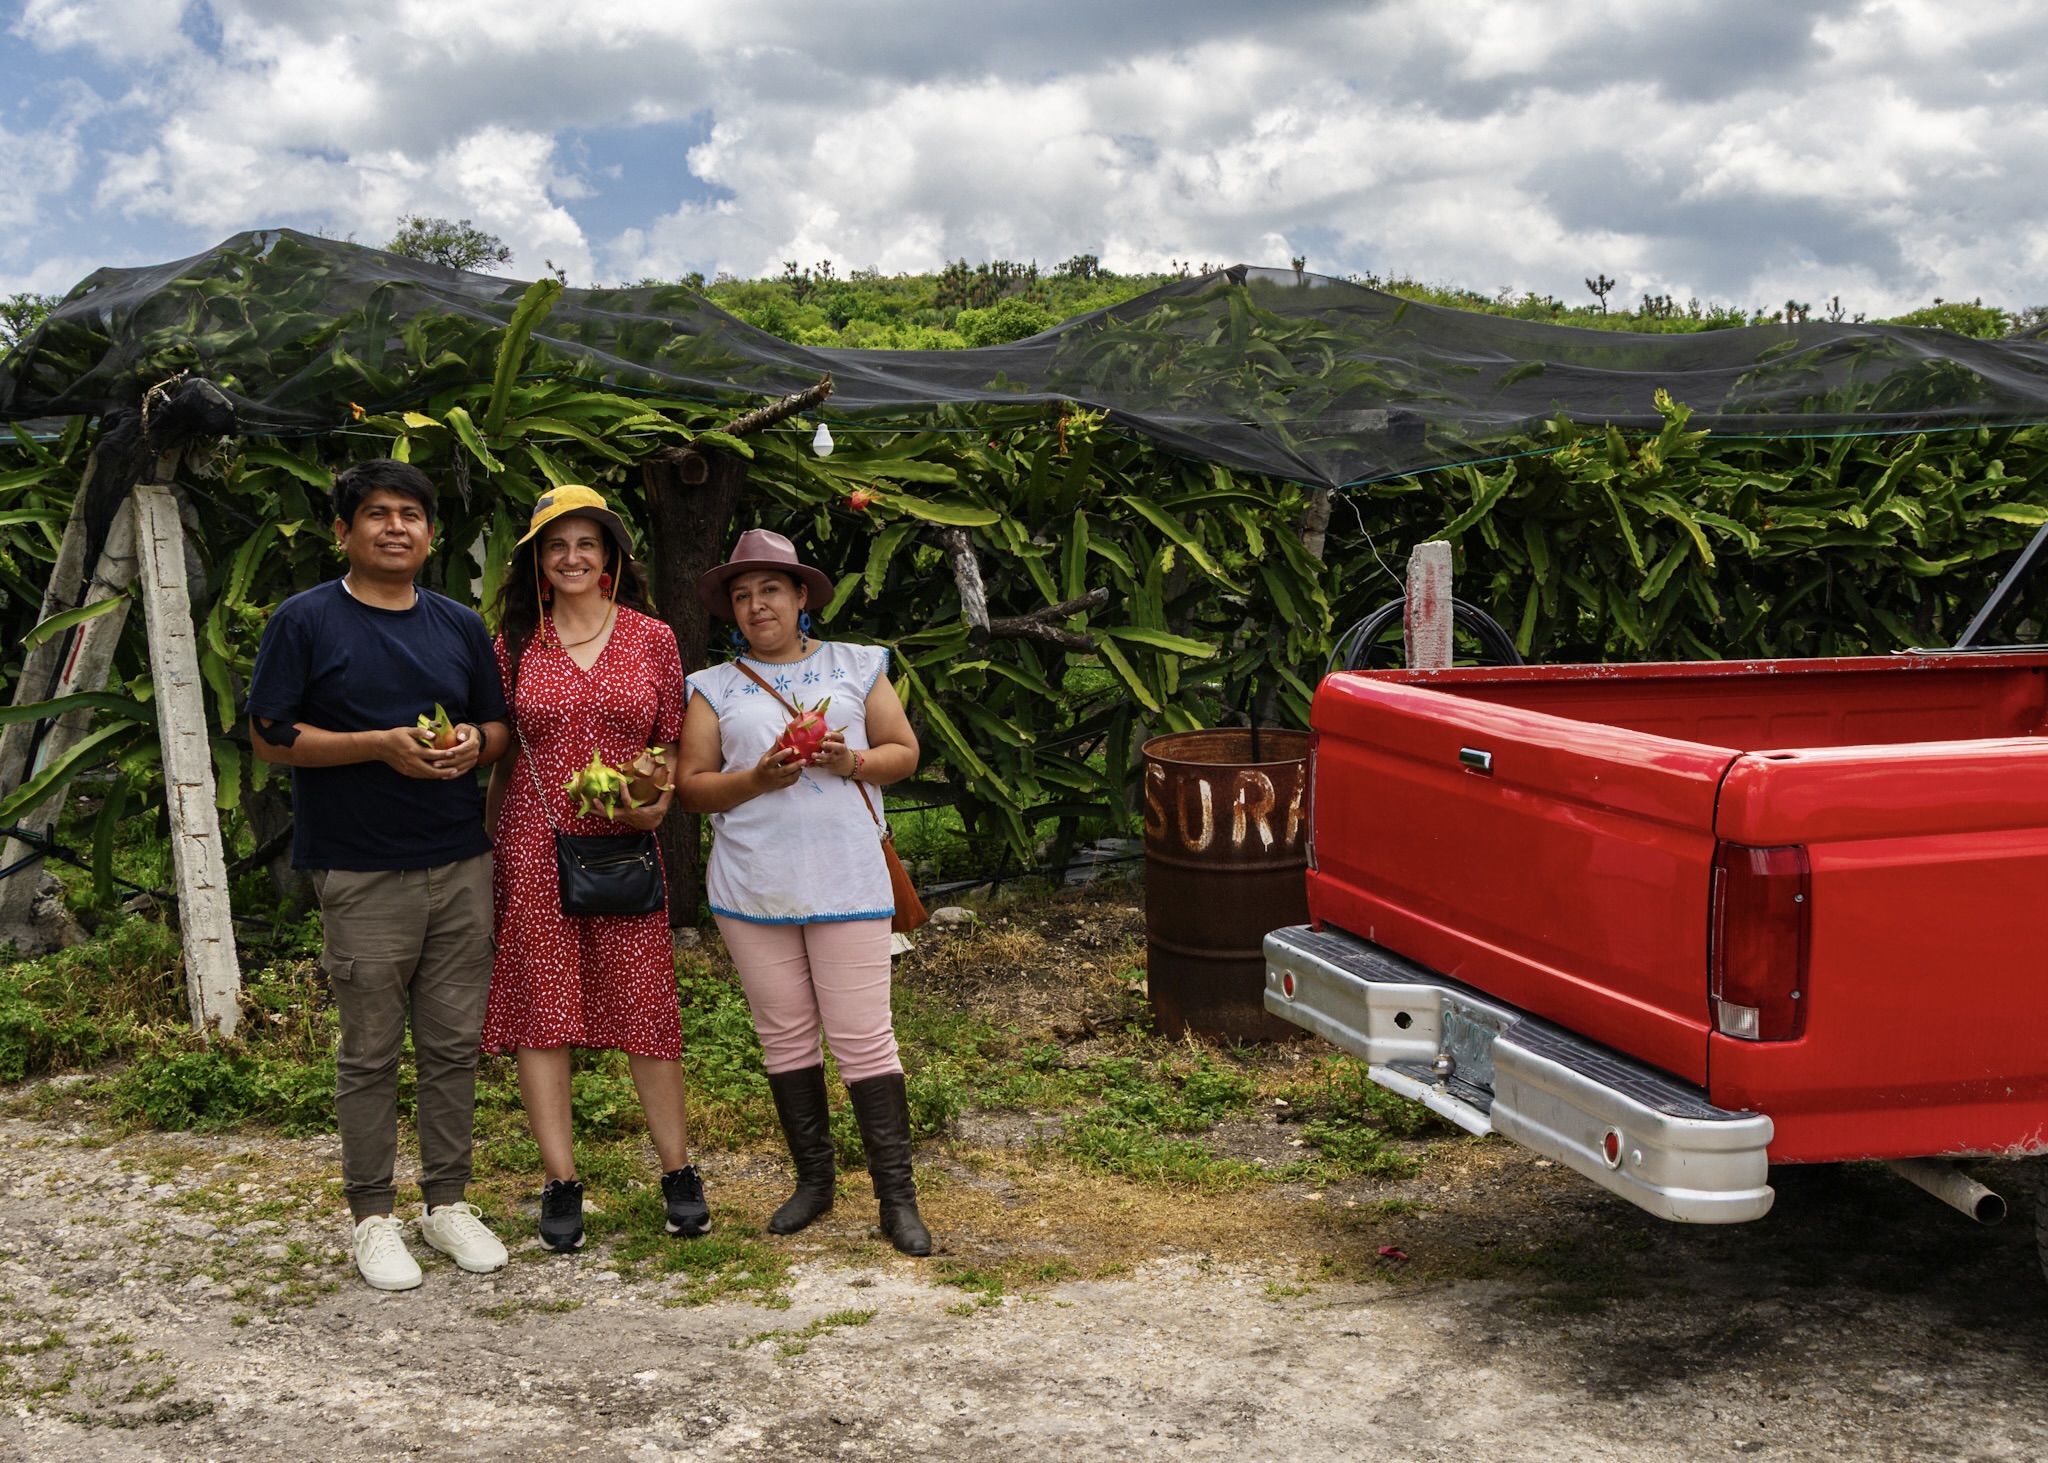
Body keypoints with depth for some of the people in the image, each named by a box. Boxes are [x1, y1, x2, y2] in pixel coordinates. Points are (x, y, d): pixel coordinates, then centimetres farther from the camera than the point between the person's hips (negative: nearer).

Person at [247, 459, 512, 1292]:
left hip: (461, 866, 4)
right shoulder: (305, 622, -2)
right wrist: (381, 744, -17)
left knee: (454, 1044, 9)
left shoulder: (460, 627, 13)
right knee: (370, 1052, 2)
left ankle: (447, 1202, 21)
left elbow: (500, 729, 19)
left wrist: (473, 745, -6)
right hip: (361, 873, -4)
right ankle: (373, 1218, 13)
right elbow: (270, 737, -6)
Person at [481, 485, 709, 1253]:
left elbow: (673, 746, 10)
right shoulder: (515, 645, 7)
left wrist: (659, 803, -10)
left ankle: (678, 1172, 13)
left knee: (645, 1006, 1)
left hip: (623, 847, 0)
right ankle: (561, 1184, 9)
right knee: (542, 1010, 1)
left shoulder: (652, 639, 6)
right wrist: (487, 853, 7)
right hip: (534, 846, 0)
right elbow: (502, 758, 11)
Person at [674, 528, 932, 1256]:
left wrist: (851, 761, -10)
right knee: (785, 1034, 9)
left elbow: (904, 751, 9)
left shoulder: (855, 666, 9)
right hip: (752, 887, 2)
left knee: (864, 1036, -4)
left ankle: (897, 1197, 1)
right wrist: (758, 779, -13)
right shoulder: (715, 687, 9)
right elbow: (692, 785, 4)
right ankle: (814, 1179, 23)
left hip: (847, 880, -2)